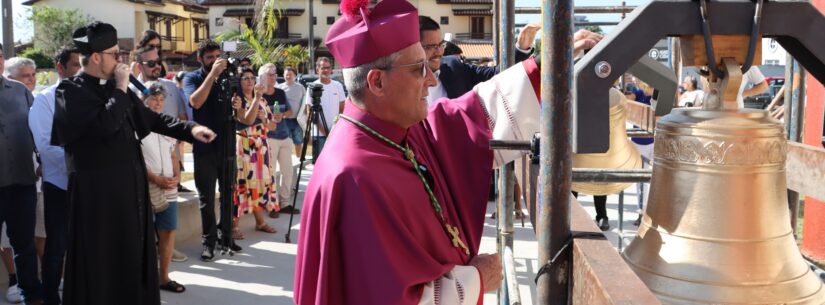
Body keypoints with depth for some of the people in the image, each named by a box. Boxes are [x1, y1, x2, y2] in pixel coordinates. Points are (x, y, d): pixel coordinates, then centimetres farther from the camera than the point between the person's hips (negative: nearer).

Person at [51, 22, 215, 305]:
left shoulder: (114, 87, 11)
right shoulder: (70, 90, -10)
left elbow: (151, 117, 15)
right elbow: (103, 124, -26)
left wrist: (190, 129, 2)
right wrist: (121, 89, -14)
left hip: (130, 183, 7)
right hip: (97, 190, -7)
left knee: (133, 253, 14)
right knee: (102, 259, -1)